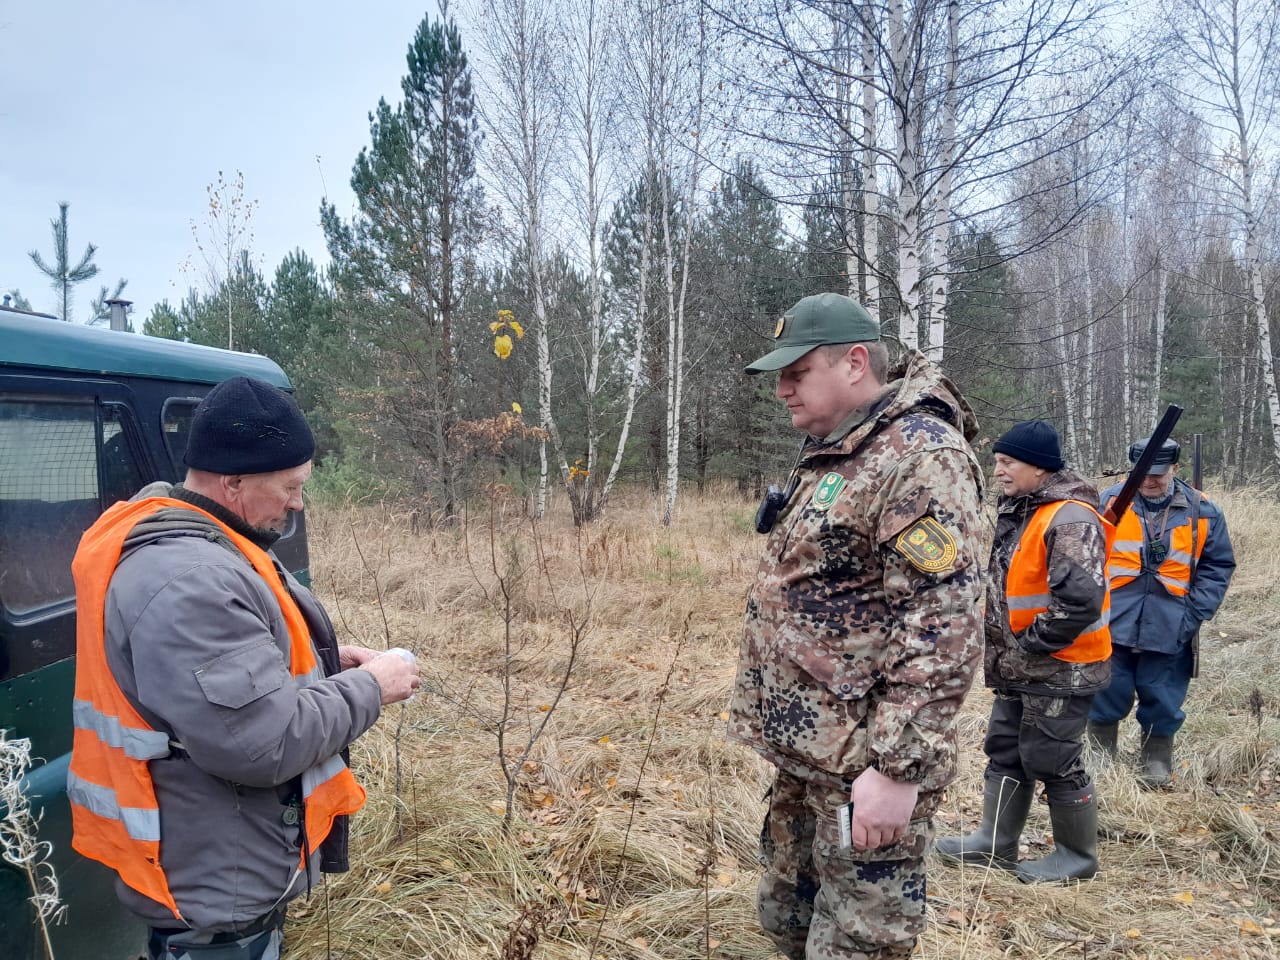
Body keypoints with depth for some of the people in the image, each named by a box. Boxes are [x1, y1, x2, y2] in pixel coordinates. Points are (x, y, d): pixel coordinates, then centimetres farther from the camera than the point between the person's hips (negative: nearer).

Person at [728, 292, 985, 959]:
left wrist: (897, 768, -25)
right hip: (804, 754, 9)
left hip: (862, 764, -9)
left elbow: (943, 625, -24)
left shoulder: (920, 455, -18)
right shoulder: (828, 453, 13)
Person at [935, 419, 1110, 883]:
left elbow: (1080, 601, -30)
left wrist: (1029, 645, -20)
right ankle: (995, 841, 30)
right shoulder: (1016, 511, 10)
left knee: (1052, 761, 3)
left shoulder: (1070, 519, -21)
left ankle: (1078, 856, 22)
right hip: (1019, 668, 10)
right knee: (1004, 752, 17)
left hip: (1060, 669, -10)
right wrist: (1001, 644, 12)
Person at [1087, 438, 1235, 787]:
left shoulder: (1202, 512, 1)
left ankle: (1157, 766, 28)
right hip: (1113, 624, 0)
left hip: (1170, 630, 1)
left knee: (1162, 701, 10)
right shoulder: (1110, 502, -1)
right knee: (1106, 694, 7)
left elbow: (1218, 567, 4)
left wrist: (1194, 613, -6)